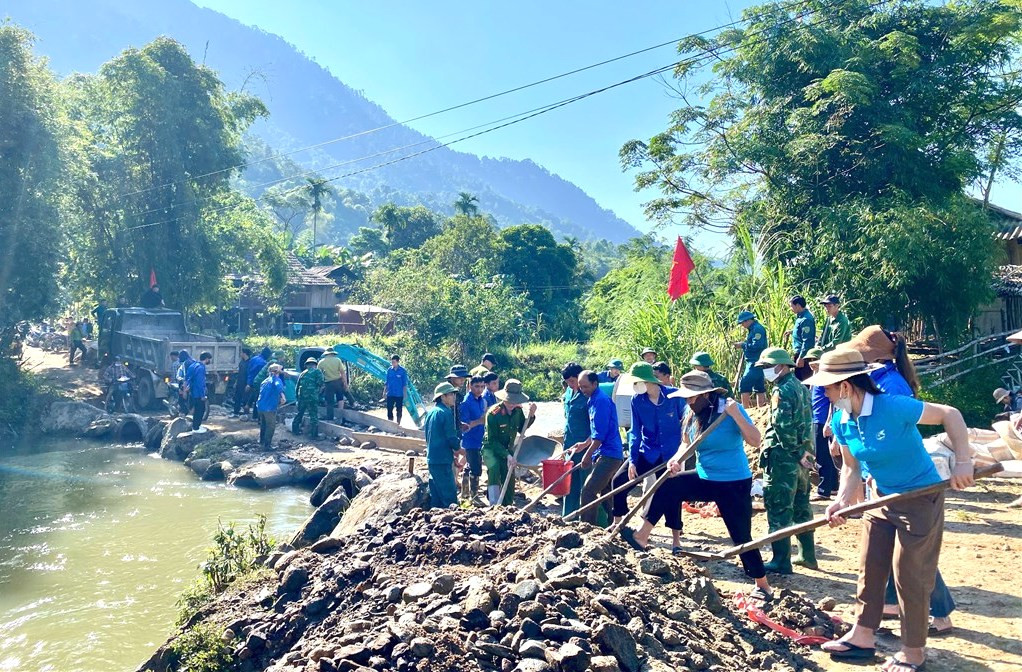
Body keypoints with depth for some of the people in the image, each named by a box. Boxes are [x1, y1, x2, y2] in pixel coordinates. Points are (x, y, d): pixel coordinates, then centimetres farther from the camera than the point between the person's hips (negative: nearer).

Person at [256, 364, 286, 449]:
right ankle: (267, 445, 5)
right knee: (271, 426, 4)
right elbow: (278, 385, -33)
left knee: (263, 424, 25)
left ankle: (261, 441, 39)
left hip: (260, 407, 8)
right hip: (270, 408, -8)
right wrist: (282, 394, -48)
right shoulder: (276, 379, -8)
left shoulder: (265, 381, 16)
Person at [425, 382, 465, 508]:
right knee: (449, 495, -4)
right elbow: (451, 437, -15)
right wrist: (460, 451, 4)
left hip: (431, 459, 9)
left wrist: (453, 452, 17)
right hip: (442, 460, -9)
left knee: (436, 495, 13)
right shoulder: (446, 413, -14)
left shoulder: (431, 412, 13)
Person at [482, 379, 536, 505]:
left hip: (508, 449, 6)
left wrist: (531, 416, -10)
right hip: (491, 448, -6)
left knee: (509, 481, 5)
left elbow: (521, 429, 7)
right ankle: (494, 506, -34)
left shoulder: (518, 410, -7)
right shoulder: (493, 413, -24)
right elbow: (492, 440, -22)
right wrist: (507, 455, -29)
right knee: (494, 467, -34)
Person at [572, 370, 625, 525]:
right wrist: (585, 444, 22)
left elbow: (600, 434, -20)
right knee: (605, 492, 16)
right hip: (611, 454, 11)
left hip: (608, 455, -11)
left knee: (588, 491, -12)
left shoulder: (601, 401, -16)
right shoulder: (593, 400, 15)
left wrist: (588, 454, -16)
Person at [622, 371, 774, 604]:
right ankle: (641, 537, -6)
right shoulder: (692, 415, -1)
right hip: (705, 479, 6)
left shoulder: (731, 409, -18)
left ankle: (763, 586, 21)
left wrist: (736, 415, -36)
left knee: (741, 537, 1)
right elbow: (687, 444, 10)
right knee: (666, 486, -11)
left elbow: (755, 440, -24)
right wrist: (676, 460, -10)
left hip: (735, 484, -6)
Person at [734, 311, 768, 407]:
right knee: (759, 388, 12)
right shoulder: (753, 329, 18)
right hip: (755, 363, 11)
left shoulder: (757, 329, -13)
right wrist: (743, 345, 6)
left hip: (755, 364, -11)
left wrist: (743, 345, -14)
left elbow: (757, 346, -23)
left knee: (744, 385, -11)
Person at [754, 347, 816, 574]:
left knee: (779, 510, -3)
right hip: (802, 458, 9)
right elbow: (807, 423, 15)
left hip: (783, 460, -9)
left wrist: (797, 453, -14)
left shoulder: (782, 391, -16)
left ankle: (781, 561, 2)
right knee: (801, 508, 18)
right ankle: (807, 555, 27)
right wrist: (804, 452, 10)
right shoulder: (801, 388, 13)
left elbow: (783, 428, -23)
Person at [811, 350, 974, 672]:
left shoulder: (892, 407, -28)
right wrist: (842, 501, -12)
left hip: (921, 497, -7)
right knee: (869, 567, 12)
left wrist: (963, 462, -29)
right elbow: (851, 467, 2)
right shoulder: (841, 421, -7)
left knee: (909, 574, 1)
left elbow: (949, 414, -22)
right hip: (881, 497, 7)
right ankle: (863, 636, 26)